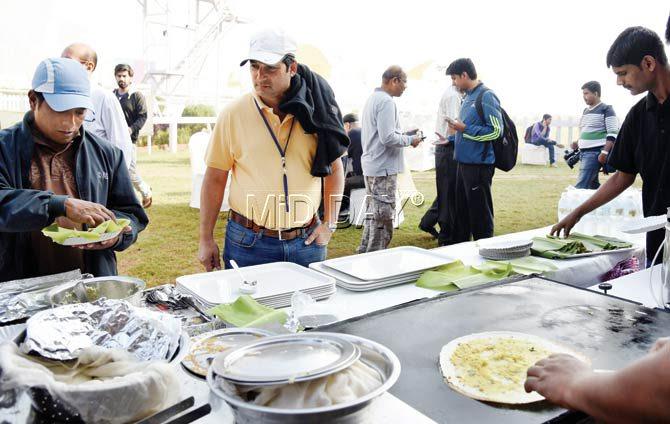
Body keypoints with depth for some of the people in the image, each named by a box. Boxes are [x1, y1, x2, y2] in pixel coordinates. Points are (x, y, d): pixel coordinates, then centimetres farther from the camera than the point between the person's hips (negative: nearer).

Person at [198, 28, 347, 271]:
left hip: (306, 241, 2)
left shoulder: (315, 112, 0)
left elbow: (334, 169, 9)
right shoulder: (233, 114, -4)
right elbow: (215, 179, 0)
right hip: (248, 242, -1)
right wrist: (206, 239, 0)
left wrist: (329, 224, 3)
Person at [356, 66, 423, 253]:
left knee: (373, 211, 18)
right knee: (383, 215, -3)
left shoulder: (373, 98, 14)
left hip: (371, 165, 10)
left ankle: (365, 251, 26)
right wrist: (410, 140, -9)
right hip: (383, 168, -10)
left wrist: (407, 135, 13)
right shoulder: (386, 101, -17)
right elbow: (388, 138, -24)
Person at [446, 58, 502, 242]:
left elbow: (496, 130, -17)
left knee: (480, 213, 0)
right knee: (461, 210, 17)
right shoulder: (468, 97, 15)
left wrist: (464, 129, -16)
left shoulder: (486, 96, -12)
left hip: (479, 164, -9)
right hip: (464, 162, 9)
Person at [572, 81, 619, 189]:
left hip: (595, 153, -8)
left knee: (581, 186, -15)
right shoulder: (585, 111, 17)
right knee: (592, 184, 12)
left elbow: (613, 134, -12)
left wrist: (604, 152, -20)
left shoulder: (606, 109, -6)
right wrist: (578, 143, 9)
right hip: (583, 153, 8)